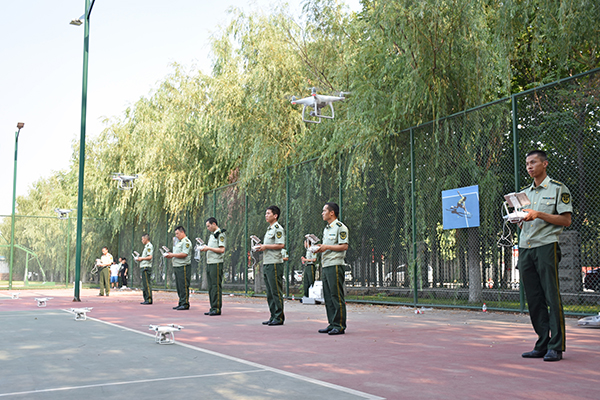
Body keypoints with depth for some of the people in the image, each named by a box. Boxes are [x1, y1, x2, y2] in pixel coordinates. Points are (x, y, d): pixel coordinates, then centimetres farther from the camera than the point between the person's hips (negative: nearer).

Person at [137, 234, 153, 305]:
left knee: (147, 284, -10)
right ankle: (146, 299, 15)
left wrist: (141, 258, -10)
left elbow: (150, 257, -21)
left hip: (146, 267, -11)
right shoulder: (146, 246, 21)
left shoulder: (149, 246, -10)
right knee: (144, 284, 11)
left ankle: (149, 299, -10)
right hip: (143, 267, 11)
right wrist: (139, 259, 13)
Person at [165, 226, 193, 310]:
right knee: (179, 286, 11)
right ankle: (181, 303, 16)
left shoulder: (186, 242, -10)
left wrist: (173, 255, -13)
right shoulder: (179, 242, 22)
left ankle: (185, 304, -6)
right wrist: (170, 255, 9)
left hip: (183, 266, -10)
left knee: (183, 286, -9)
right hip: (177, 266, 10)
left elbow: (184, 254, -20)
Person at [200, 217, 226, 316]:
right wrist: (205, 249, 8)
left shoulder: (220, 234, -8)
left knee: (216, 286, -7)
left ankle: (217, 309, -5)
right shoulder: (211, 235, 20)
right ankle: (212, 308, 14)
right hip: (209, 263, 9)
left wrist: (209, 248, -14)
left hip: (216, 264, -9)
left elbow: (222, 249, -17)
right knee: (211, 287, 10)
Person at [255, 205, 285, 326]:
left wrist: (266, 246, -13)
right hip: (266, 263, 10)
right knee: (270, 293, 11)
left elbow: (281, 245, -18)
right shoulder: (269, 229, 21)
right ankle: (273, 317, 16)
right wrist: (261, 247, 11)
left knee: (276, 291, -6)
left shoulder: (278, 229, -8)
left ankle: (279, 318, -2)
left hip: (275, 263, -10)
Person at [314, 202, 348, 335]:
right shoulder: (326, 229, 21)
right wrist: (320, 248, 8)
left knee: (337, 296, -8)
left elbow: (344, 246, -15)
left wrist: (327, 247, -15)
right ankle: (332, 324, 16)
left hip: (335, 265, -10)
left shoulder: (340, 227, -8)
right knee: (328, 296, 10)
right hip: (326, 265, 10)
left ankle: (340, 326, -4)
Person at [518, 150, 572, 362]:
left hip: (547, 246, -6)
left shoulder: (558, 189, 2)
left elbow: (566, 220, -5)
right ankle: (542, 345, 12)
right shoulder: (524, 192, 20)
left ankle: (556, 347, -3)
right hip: (525, 248, 6)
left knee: (552, 297, -7)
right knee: (534, 299, 5)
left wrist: (539, 214, -14)